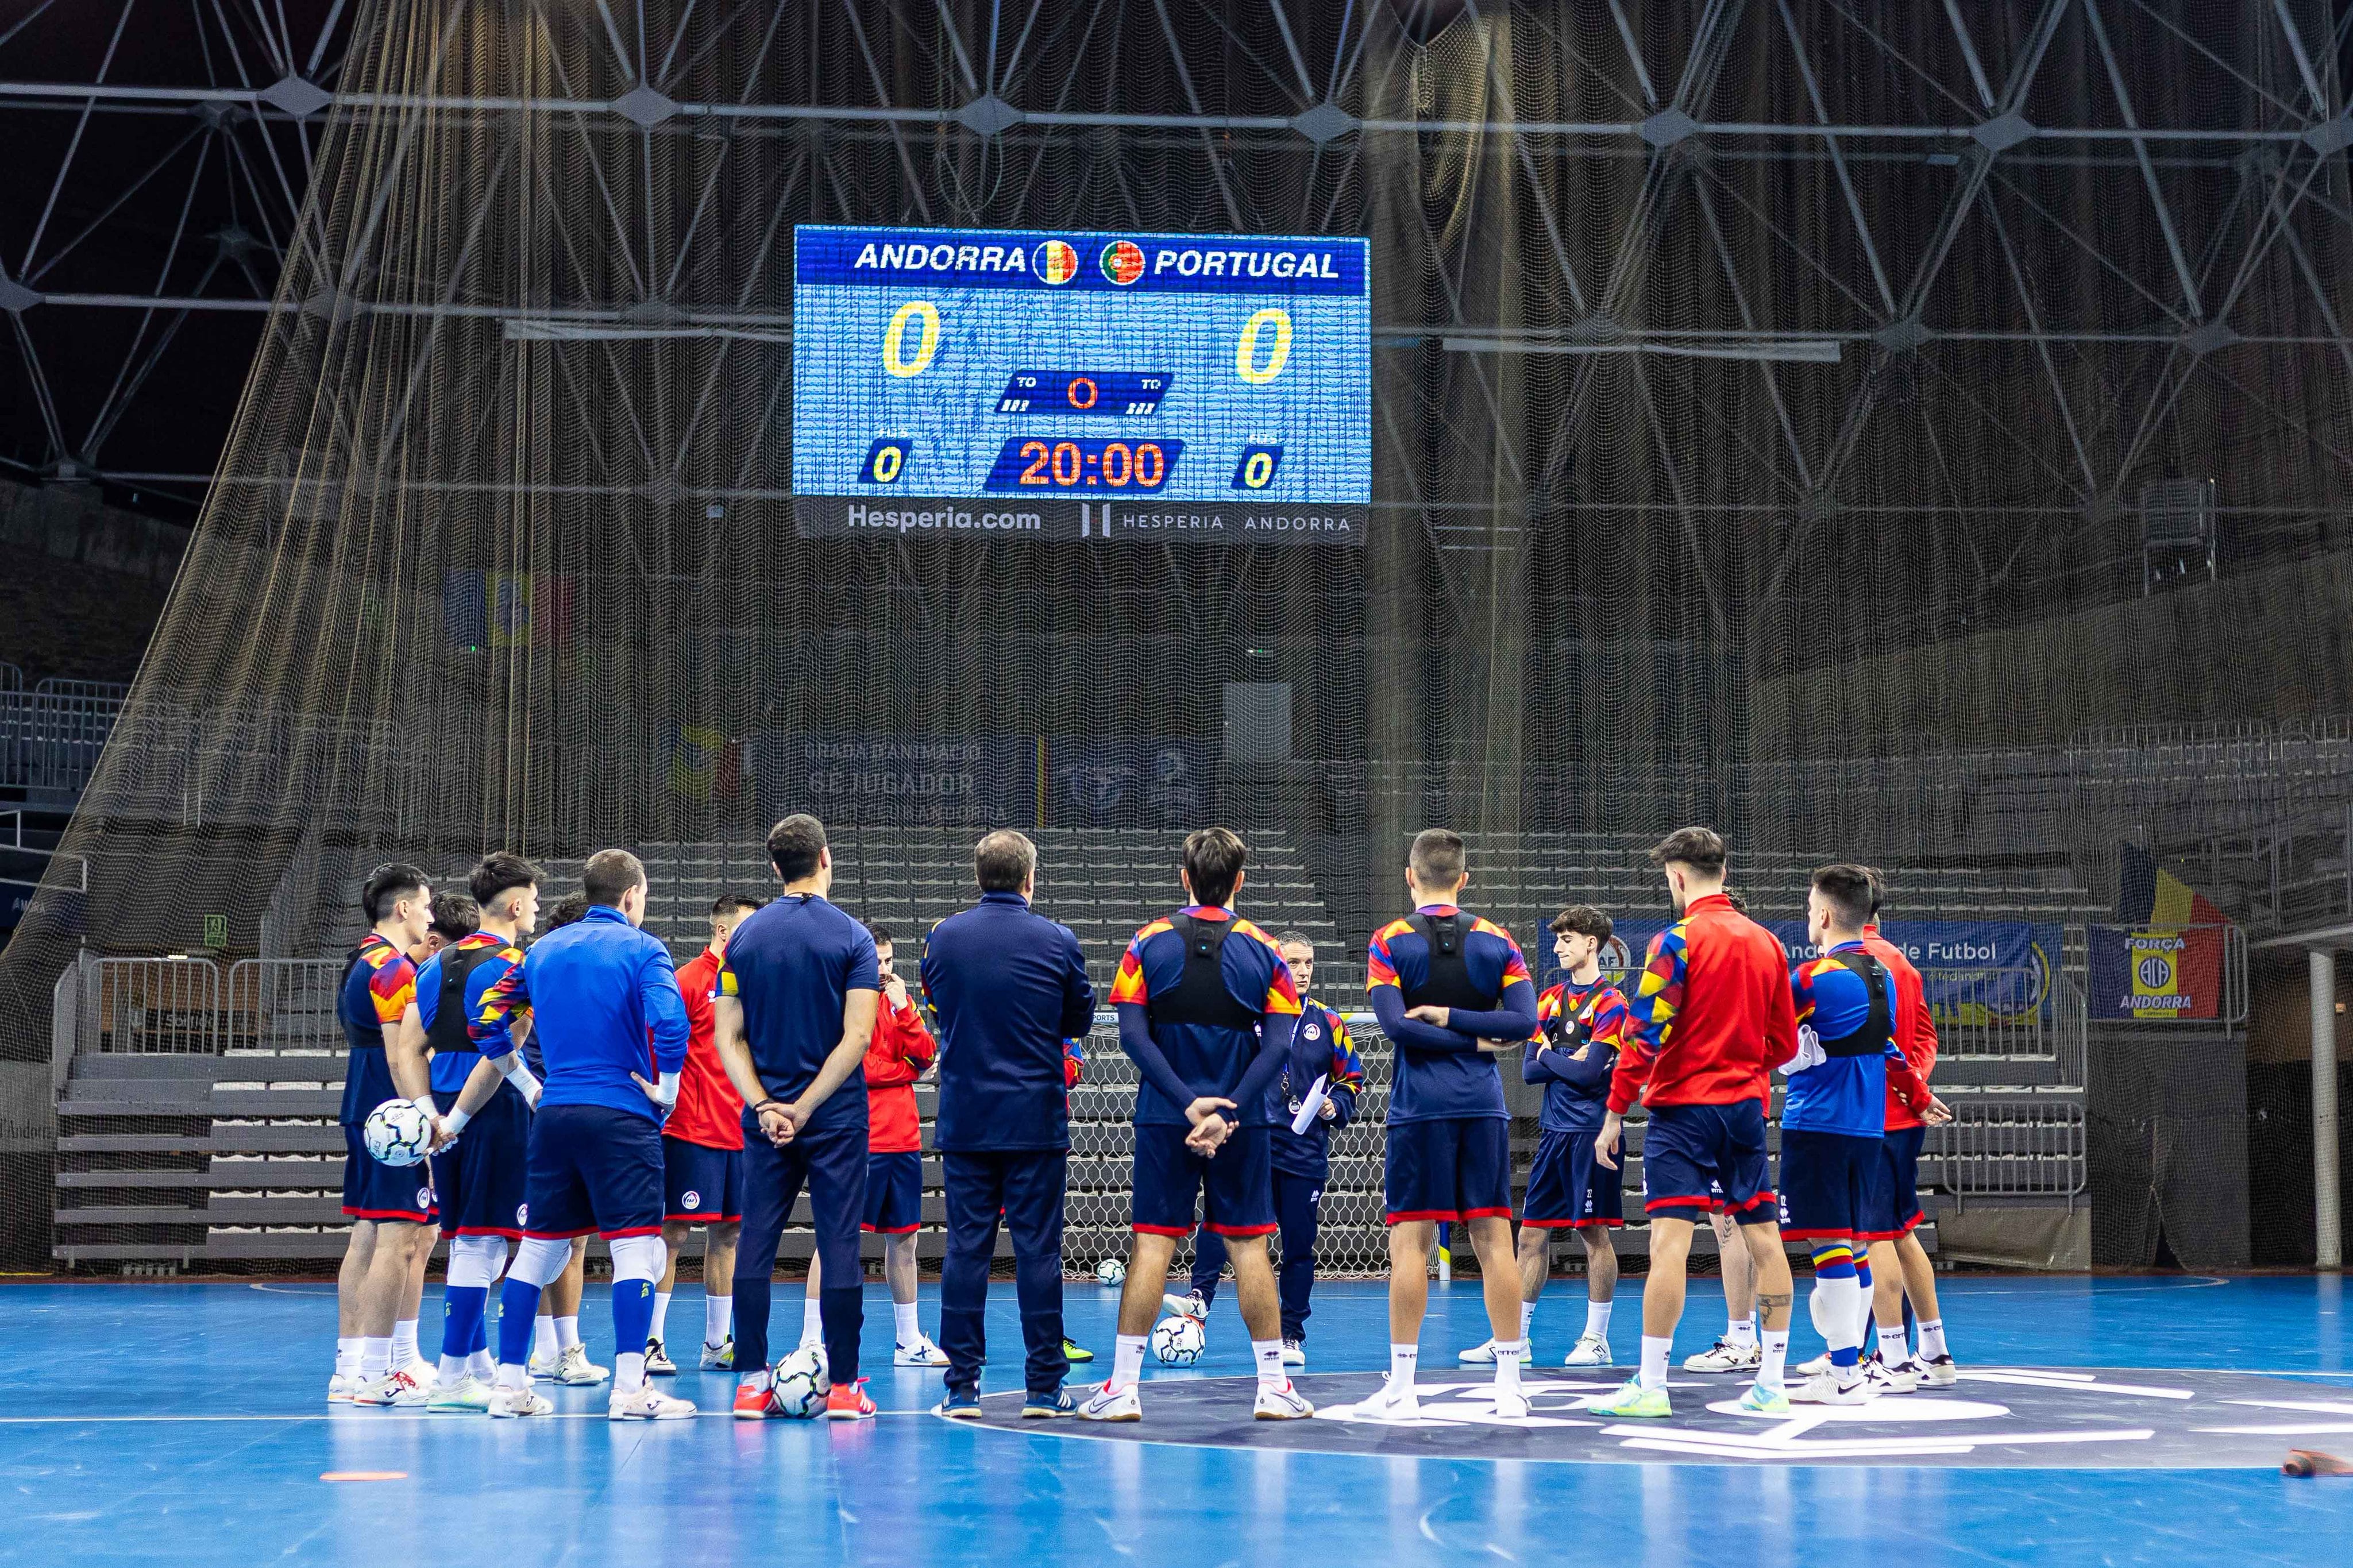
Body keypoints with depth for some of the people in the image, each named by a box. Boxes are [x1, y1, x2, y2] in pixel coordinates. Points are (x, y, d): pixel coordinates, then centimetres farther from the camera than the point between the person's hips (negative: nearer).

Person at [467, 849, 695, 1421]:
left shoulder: (543, 950, 14)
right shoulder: (642, 949, -3)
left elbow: (486, 1024, 12)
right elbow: (668, 1023, -19)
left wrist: (528, 1084, 17)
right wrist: (667, 1091, -8)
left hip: (554, 1115, 6)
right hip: (623, 1116, -6)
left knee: (540, 1247, 11)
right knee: (636, 1246, -4)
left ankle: (509, 1385, 12)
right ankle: (630, 1389, -10)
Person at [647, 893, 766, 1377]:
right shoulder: (690, 980, -8)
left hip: (739, 1132, 7)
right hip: (692, 1132, -7)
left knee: (727, 1234, 10)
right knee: (673, 1232, -6)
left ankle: (718, 1343, 16)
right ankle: (651, 1341, -1)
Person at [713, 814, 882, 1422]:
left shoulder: (744, 937, 5)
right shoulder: (851, 936, -5)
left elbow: (728, 1036, 0)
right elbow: (857, 1036, -13)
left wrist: (765, 1106, -5)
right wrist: (805, 1108, -10)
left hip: (765, 1118, 3)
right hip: (837, 1120, -3)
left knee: (755, 1245, 6)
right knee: (839, 1246, 0)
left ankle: (752, 1383, 5)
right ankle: (843, 1387, 1)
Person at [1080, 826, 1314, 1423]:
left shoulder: (1149, 943, 1)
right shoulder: (1262, 949, 0)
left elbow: (1133, 1034, -8)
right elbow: (1277, 1045, -9)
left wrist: (1188, 1104, -12)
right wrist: (1227, 1111, -14)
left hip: (1164, 1123, 0)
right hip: (1242, 1122, 0)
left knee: (1151, 1245, 2)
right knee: (1249, 1246, 6)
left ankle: (1123, 1387, 1)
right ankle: (1274, 1387, 10)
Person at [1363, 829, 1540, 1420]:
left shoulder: (1390, 941, 0)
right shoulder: (1497, 941, 7)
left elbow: (1396, 1025, -12)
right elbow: (1526, 1021, -4)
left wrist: (1445, 1020, -3)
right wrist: (1474, 1031, -3)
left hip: (1419, 1108, -2)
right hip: (1484, 1106, 2)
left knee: (1410, 1241, -1)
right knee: (1494, 1239, 3)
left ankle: (1402, 1387, -2)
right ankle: (1509, 1386, 4)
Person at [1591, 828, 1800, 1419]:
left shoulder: (1677, 941, -10)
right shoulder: (1766, 943, 8)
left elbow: (1646, 1034, -13)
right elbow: (1784, 1044, 13)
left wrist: (1615, 1114, -8)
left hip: (1684, 1105, -6)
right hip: (1746, 1106, 6)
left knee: (1669, 1240, -8)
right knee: (1763, 1238, 9)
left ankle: (1650, 1386, -10)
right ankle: (1771, 1384, 13)